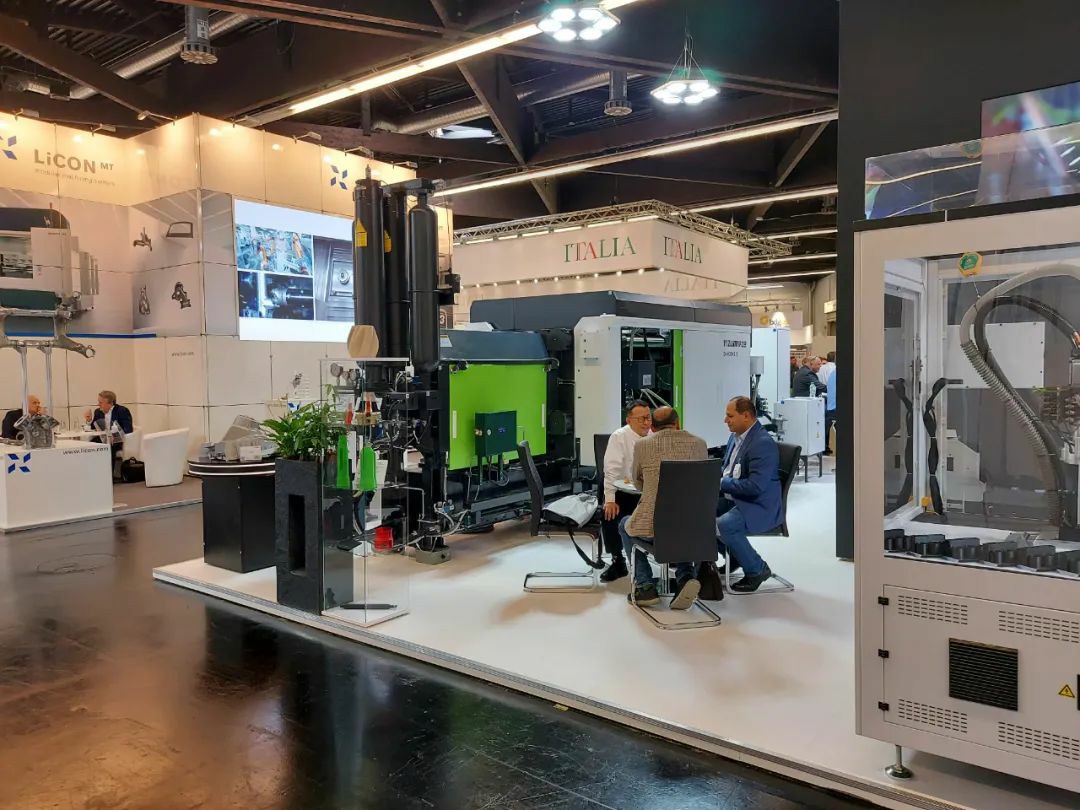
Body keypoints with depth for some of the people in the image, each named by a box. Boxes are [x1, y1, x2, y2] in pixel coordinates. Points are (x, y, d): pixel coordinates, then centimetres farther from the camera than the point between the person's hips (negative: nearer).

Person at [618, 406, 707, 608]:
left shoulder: (642, 445, 0)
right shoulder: (699, 444, 4)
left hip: (652, 526, -2)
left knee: (625, 526, 32)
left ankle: (645, 585, 19)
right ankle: (686, 576, 13)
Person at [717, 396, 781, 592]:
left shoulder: (763, 443, -21)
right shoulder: (735, 437, 10)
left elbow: (755, 486, -28)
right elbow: (727, 469, 24)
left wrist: (722, 483, -19)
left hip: (760, 507, -10)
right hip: (734, 499, 10)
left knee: (722, 525, -30)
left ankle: (757, 569, -7)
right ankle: (733, 558, 16)